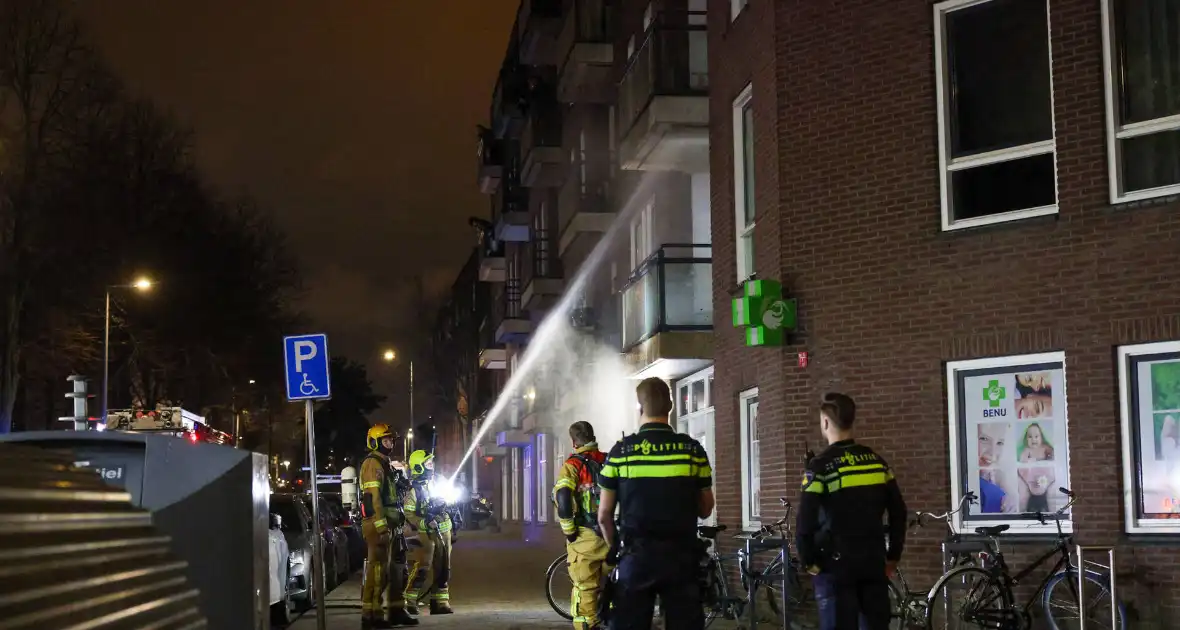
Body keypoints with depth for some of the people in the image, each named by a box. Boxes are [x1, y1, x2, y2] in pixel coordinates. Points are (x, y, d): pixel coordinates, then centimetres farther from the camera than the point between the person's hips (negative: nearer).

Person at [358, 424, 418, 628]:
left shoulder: (383, 464, 22)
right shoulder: (372, 463, -10)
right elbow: (373, 497, -19)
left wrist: (394, 524, 23)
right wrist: (382, 527, -24)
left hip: (387, 524, 10)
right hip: (377, 524, -10)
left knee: (392, 569, 13)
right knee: (377, 569, -11)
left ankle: (396, 611, 20)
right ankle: (370, 615, -10)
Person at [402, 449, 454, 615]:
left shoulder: (432, 486, 16)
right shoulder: (413, 489, -10)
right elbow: (408, 514, -17)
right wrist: (424, 523, -27)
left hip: (442, 533, 8)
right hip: (425, 534, -8)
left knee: (442, 569, 8)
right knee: (421, 569, -12)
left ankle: (440, 602, 15)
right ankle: (408, 602, -5)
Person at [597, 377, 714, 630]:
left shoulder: (621, 451, -3)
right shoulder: (693, 450, -2)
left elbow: (604, 516, 0)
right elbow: (705, 510, 6)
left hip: (636, 556, 0)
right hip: (681, 555, 1)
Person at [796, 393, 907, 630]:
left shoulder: (820, 466, -10)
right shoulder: (876, 461, 7)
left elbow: (805, 522, -14)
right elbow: (898, 512, 9)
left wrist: (809, 561, -1)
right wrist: (893, 556, 15)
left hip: (836, 564, -5)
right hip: (874, 561, 5)